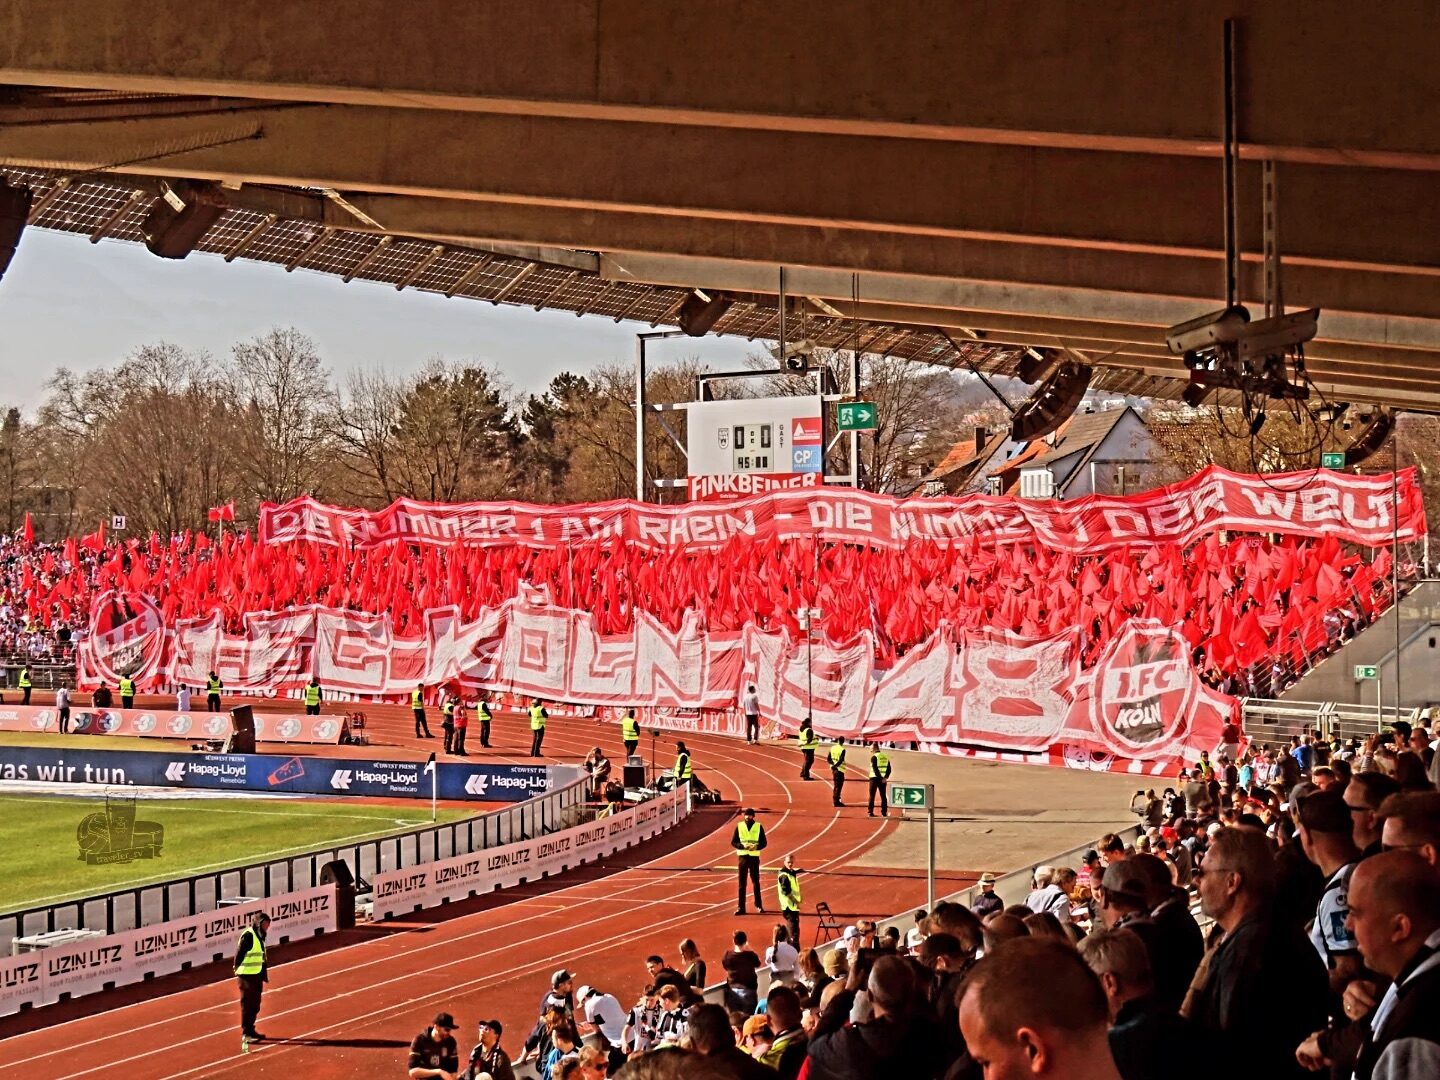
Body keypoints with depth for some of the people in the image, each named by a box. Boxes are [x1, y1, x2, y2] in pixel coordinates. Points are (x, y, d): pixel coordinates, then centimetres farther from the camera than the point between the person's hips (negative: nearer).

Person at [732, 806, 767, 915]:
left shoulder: (759, 826, 2)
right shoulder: (739, 826, 2)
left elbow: (764, 842, 3)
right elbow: (733, 842, 2)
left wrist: (757, 847, -17)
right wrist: (743, 846, -16)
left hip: (754, 856, 0)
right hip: (742, 856, 0)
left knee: (756, 882, 8)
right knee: (741, 883, 0)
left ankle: (759, 905, 23)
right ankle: (740, 907, 1)